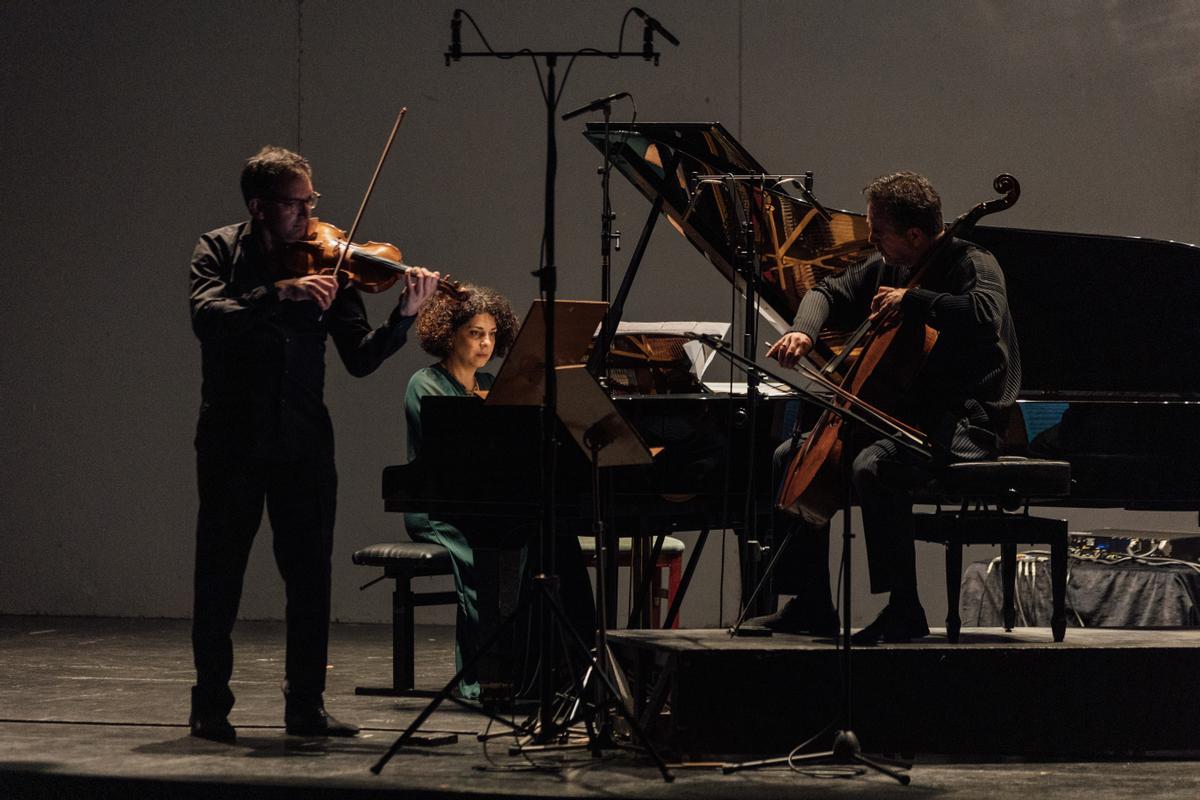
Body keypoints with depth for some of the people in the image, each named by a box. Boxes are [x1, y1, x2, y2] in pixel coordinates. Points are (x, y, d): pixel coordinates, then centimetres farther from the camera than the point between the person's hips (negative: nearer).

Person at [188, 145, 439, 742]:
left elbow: (360, 358, -2)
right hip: (232, 440, -2)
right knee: (219, 575, 2)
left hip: (302, 443, 2)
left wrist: (404, 317, -18)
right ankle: (210, 708, 10)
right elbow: (208, 317, -21)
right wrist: (281, 293, -31)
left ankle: (305, 706, 11)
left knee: (310, 577, 3)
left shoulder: (324, 265, 3)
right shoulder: (220, 252, -1)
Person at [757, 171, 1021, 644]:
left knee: (872, 466, -36)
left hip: (963, 423, -10)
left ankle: (904, 612, -29)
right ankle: (812, 606, 8)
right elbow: (829, 294, 19)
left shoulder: (971, 265, -15)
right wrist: (803, 330, -3)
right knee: (792, 457, 6)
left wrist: (911, 299, -28)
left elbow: (985, 316, -35)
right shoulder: (886, 267, 10)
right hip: (902, 414, 10)